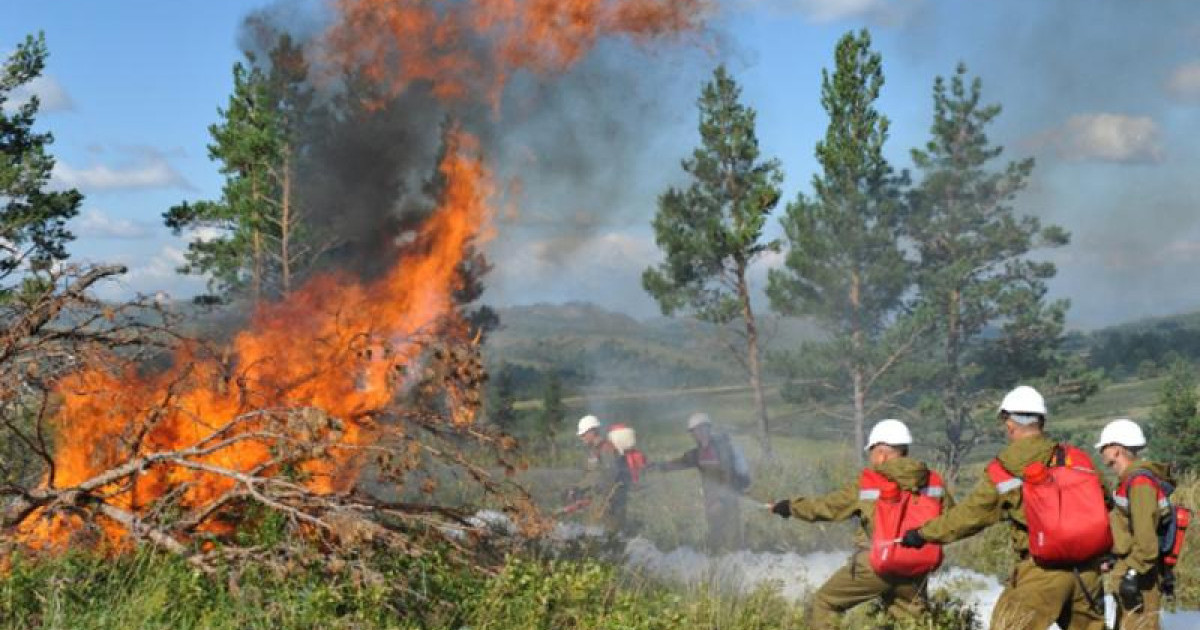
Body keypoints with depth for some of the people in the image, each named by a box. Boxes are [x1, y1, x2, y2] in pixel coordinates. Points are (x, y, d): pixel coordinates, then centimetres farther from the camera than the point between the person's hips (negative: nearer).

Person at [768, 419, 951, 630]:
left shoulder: (866, 484, -4)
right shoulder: (933, 482, 2)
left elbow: (826, 506, 3)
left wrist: (789, 506, 17)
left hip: (875, 567, -4)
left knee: (824, 603, 10)